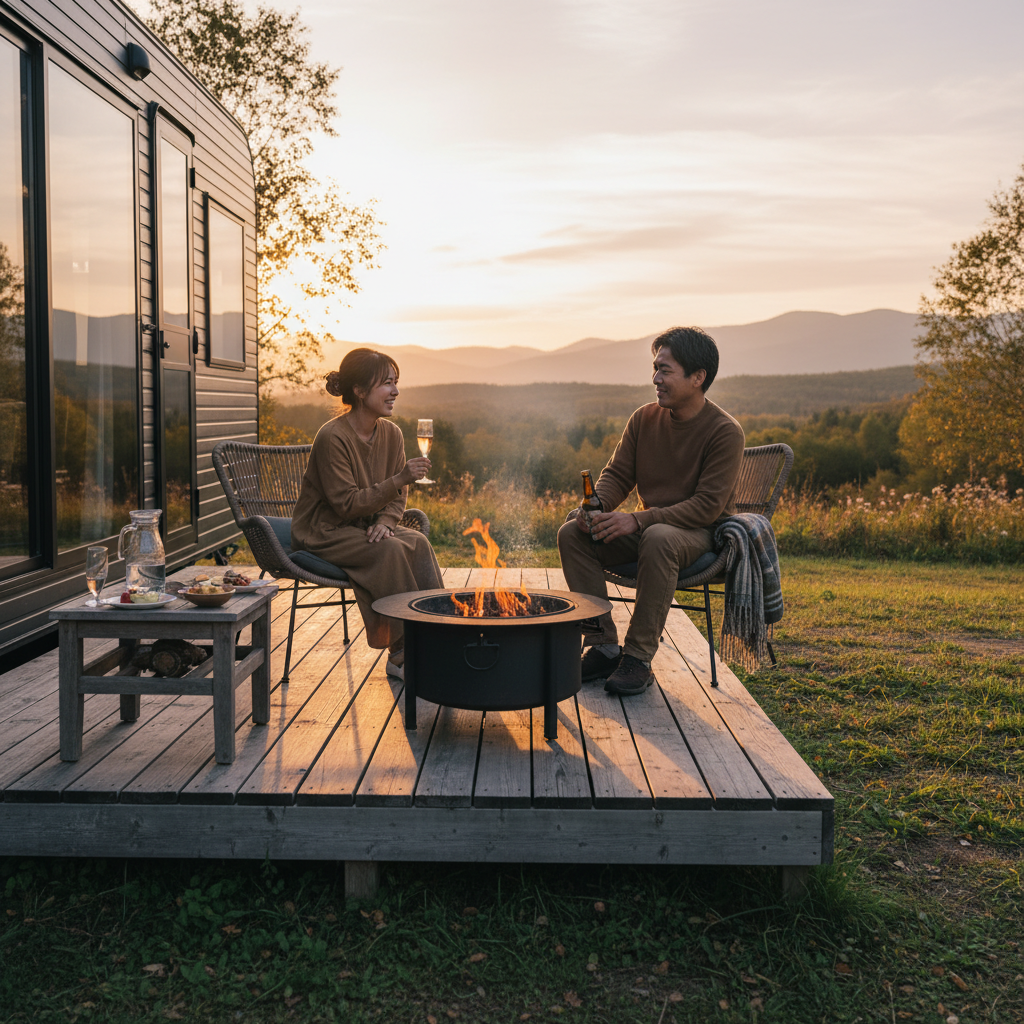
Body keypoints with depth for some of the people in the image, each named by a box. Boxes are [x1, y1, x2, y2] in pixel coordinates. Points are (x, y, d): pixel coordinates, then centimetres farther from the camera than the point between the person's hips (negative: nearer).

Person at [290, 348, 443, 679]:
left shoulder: (391, 434, 0)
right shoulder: (332, 437, -21)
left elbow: (397, 498, 6)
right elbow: (347, 504, -23)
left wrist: (385, 521, -16)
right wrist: (399, 479, -30)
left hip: (364, 527, 6)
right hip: (324, 532, -6)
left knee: (418, 542, -21)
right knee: (389, 550, -30)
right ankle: (402, 653, -23)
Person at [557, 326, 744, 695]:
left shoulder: (725, 432, -14)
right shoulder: (644, 419, 3)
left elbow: (708, 506, -20)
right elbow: (617, 474, 7)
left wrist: (638, 520, -29)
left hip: (701, 534, -6)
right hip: (646, 529, 6)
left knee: (659, 538, -40)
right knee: (572, 533, -16)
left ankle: (638, 658, -29)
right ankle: (603, 646, -14)